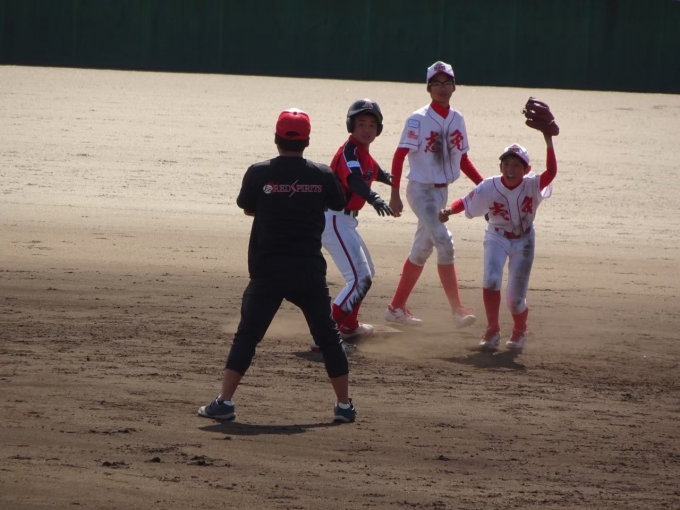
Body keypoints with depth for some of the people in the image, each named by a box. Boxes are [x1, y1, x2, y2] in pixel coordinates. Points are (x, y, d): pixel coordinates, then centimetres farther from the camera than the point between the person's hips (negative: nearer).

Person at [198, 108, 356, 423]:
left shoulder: (259, 174, -7)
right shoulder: (322, 175, -2)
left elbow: (247, 209, 10)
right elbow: (338, 205, 17)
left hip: (267, 270, -1)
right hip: (309, 270, 1)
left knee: (247, 335, 5)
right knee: (328, 336, 13)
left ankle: (224, 401, -1)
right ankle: (344, 405, 14)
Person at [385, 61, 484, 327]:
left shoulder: (457, 119, 6)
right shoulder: (418, 120, -13)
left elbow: (463, 160, 13)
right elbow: (399, 156, -15)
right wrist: (395, 194, -21)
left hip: (442, 191, 7)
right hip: (421, 189, -7)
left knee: (422, 250, 13)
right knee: (444, 242, -17)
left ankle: (396, 308, 23)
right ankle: (457, 310, -18)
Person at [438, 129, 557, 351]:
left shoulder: (532, 185, -21)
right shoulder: (489, 187, -19)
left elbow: (551, 173, -37)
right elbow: (465, 202, -12)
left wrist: (549, 142, -45)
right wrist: (449, 211, -32)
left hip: (523, 241, 0)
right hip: (497, 238, 0)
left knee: (515, 298, 0)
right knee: (491, 279, -26)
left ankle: (519, 331, 34)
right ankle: (492, 331, -8)